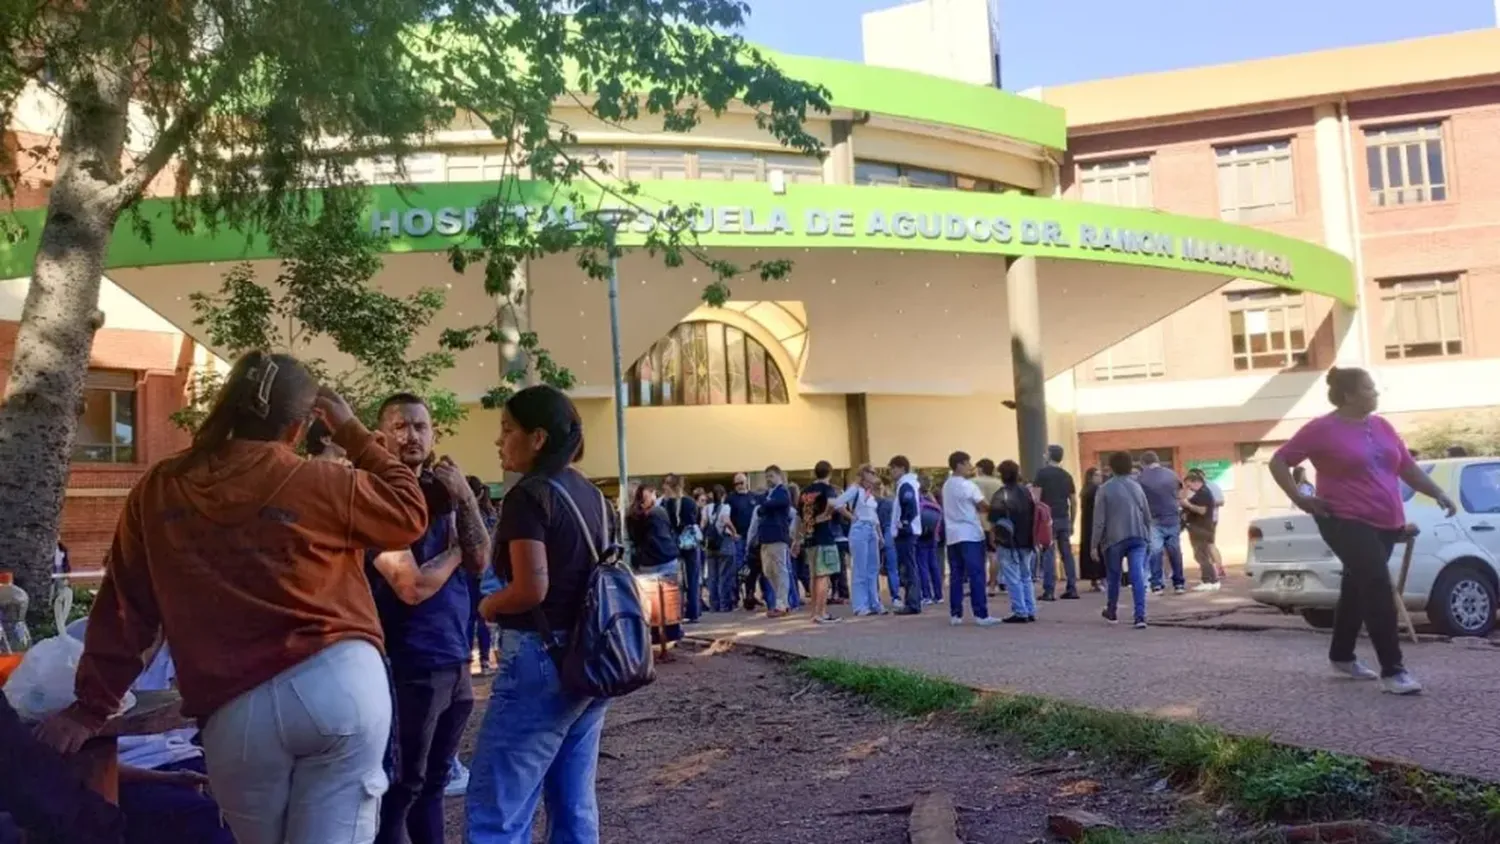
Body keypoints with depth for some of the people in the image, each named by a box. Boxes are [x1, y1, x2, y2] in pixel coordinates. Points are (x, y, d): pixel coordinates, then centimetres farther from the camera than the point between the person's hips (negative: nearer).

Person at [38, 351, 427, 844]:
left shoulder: (158, 492, 6)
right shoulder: (319, 486, -3)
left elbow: (123, 607, 10)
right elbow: (410, 512, 12)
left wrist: (92, 707, 18)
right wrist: (354, 434, 17)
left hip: (236, 713, 3)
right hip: (340, 682, -3)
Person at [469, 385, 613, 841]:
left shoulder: (529, 495, -13)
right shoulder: (594, 497, 11)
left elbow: (531, 588, -22)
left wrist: (487, 606, -4)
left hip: (541, 658, -9)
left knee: (496, 807, -3)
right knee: (575, 802, 13)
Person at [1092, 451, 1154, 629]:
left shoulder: (1105, 489, -4)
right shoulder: (1136, 486, 9)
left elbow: (1099, 520, -7)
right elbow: (1147, 516, 13)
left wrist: (1094, 545, -2)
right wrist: (1147, 538, 25)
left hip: (1114, 539, -2)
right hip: (1138, 538, 2)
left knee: (1114, 577, 14)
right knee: (1138, 576, -6)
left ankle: (1112, 612, 32)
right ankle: (1140, 616, -17)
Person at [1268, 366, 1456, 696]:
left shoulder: (1382, 427, 11)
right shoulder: (1322, 429, -9)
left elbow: (1408, 467, 18)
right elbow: (1278, 461, -6)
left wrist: (1438, 493, 7)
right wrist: (1299, 498, -13)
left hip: (1385, 523, 7)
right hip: (1346, 522, -7)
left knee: (1358, 588, 17)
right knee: (1378, 588, -17)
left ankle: (1341, 655, 33)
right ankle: (1392, 670, -14)